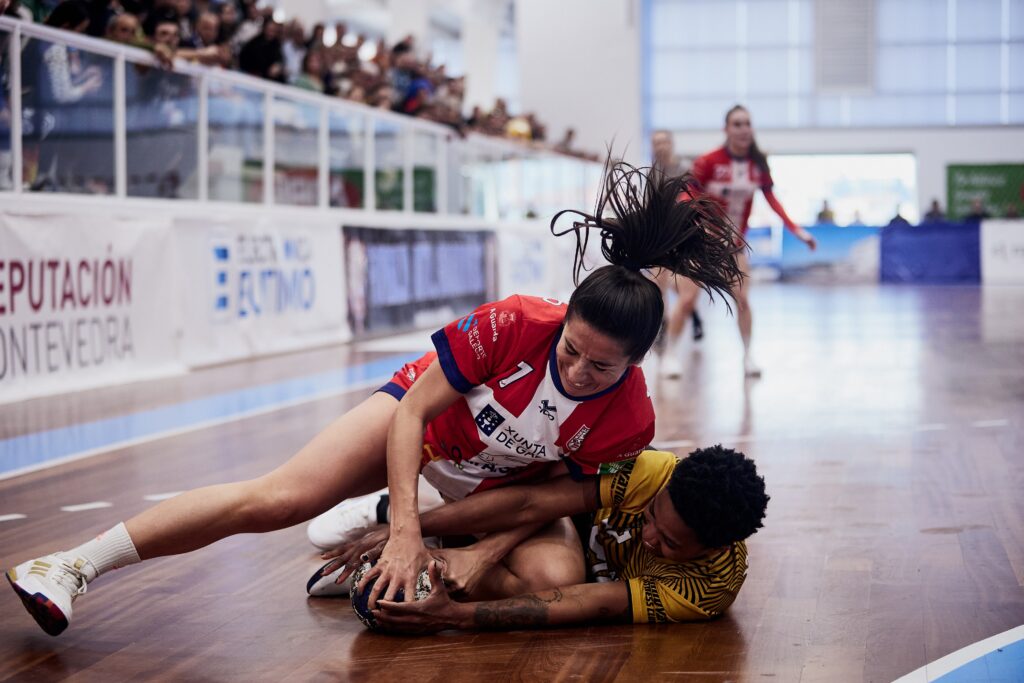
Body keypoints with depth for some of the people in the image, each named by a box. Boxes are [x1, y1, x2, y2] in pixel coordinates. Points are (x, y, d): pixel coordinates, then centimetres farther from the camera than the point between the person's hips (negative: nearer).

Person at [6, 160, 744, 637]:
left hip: (503, 488, 3)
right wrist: (407, 529, -31)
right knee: (280, 497, -20)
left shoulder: (628, 418, -27)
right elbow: (414, 409, -26)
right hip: (425, 424, -2)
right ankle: (74, 567, -11)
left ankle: (371, 550, 1)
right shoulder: (513, 325, -34)